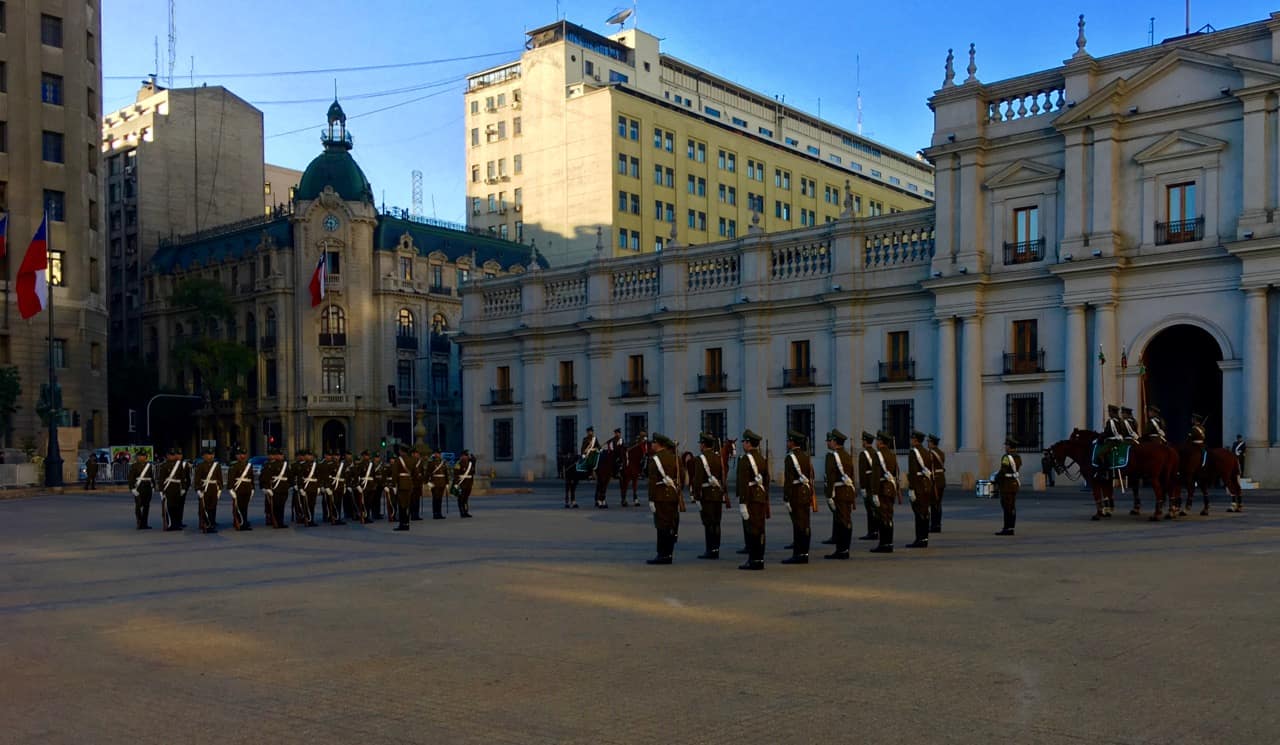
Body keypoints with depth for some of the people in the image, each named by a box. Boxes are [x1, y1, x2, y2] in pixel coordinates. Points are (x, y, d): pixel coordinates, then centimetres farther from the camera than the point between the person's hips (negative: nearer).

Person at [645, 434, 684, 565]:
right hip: (674, 495, 7)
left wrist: (651, 500, -13)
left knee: (662, 526, -4)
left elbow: (653, 481, -15)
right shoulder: (675, 457, 10)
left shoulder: (655, 459, -11)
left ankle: (662, 555, -3)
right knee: (672, 525, 10)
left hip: (661, 496, -7)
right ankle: (668, 554, 17)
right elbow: (681, 477, 11)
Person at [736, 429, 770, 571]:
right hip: (761, 497, 8)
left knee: (750, 530, -5)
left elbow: (743, 483, -18)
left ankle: (753, 561, -4)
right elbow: (766, 480, 16)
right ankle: (759, 559, 14)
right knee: (760, 529, 10)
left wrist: (742, 502, -18)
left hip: (750, 498, -8)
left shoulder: (745, 460, -13)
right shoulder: (763, 458, 13)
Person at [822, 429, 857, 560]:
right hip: (849, 491, 9)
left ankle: (842, 551, -3)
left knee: (843, 522, -6)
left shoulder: (832, 456, -12)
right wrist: (854, 497, 20)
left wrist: (829, 496, -18)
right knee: (845, 522, 12)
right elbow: (852, 476, 17)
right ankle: (841, 550, 17)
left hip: (839, 493, -9)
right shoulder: (848, 455, 14)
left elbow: (830, 477, -18)